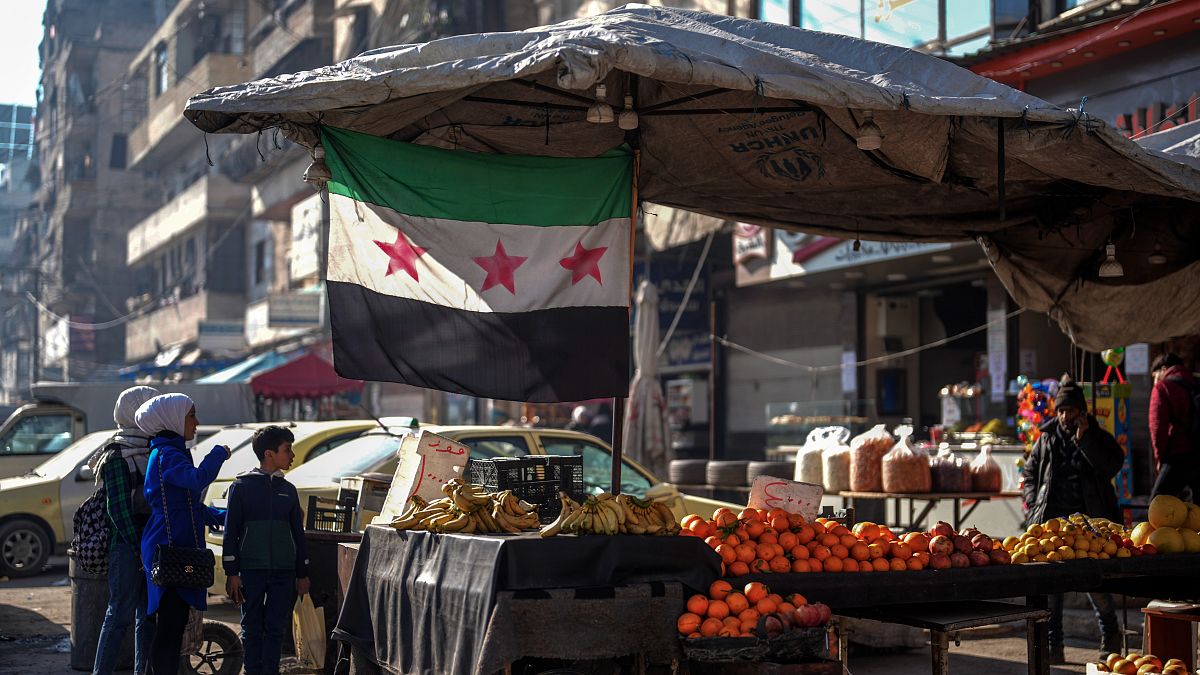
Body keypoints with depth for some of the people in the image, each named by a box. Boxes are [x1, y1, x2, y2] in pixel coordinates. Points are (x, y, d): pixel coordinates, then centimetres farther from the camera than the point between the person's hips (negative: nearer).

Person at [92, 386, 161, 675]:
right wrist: (139, 549, -17)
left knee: (149, 615, 9)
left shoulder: (150, 451, 14)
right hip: (127, 545, -8)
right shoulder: (118, 457, -9)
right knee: (120, 613, -7)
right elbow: (117, 508, -14)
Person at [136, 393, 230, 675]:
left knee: (173, 624, 11)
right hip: (169, 549, -10)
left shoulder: (173, 453, 20)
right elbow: (197, 480, -31)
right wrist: (219, 453, -15)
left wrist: (225, 516, 21)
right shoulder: (166, 455, -11)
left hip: (178, 549, 10)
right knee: (170, 624, -11)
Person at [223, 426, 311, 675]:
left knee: (276, 627, 4)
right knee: (252, 627, 2)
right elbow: (231, 531, -2)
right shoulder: (242, 485, -1)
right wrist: (231, 573, -6)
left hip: (283, 571, 3)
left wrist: (302, 574, 13)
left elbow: (298, 533, 15)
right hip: (251, 569, -3)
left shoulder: (288, 489, 11)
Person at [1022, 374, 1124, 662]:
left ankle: (1110, 633, 17)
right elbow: (1030, 475, 20)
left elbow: (1111, 466, -10)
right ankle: (1053, 645, 3)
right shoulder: (1046, 440, 16)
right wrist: (1036, 506, 5)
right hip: (1051, 519, 3)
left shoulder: (1100, 438, 9)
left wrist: (1084, 438, -11)